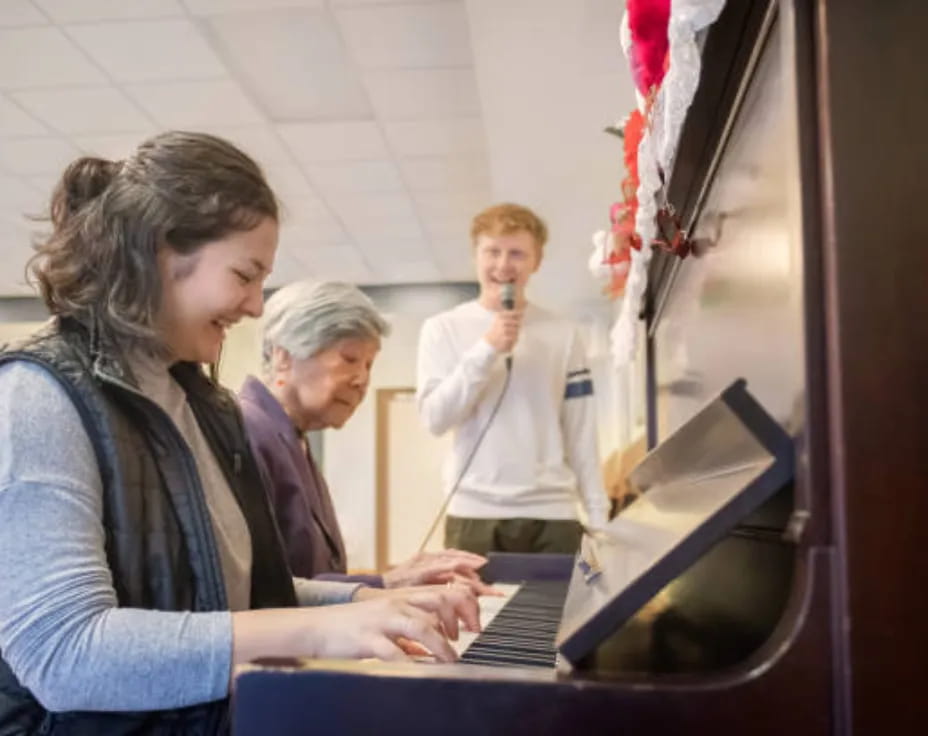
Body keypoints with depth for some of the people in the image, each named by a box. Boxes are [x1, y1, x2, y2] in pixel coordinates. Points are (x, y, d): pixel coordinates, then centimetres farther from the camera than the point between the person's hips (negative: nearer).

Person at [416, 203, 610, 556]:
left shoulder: (563, 334, 7)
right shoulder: (443, 328, 4)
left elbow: (581, 434, 8)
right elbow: (435, 418, -6)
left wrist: (597, 515, 5)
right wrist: (487, 349, -13)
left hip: (553, 514, 2)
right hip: (474, 514, -1)